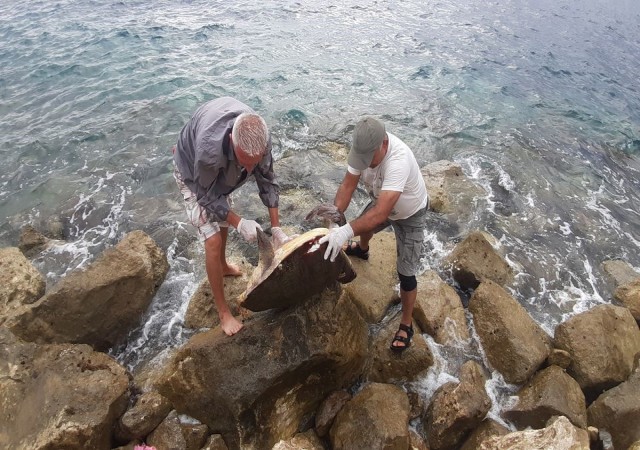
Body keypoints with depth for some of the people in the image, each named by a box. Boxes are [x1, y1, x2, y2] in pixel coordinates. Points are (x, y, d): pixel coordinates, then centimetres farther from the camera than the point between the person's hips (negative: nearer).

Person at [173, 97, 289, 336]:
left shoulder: (260, 139, -31)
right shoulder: (210, 149, -47)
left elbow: (267, 182, -17)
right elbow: (207, 195, -29)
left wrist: (276, 228, -18)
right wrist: (239, 223, -31)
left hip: (221, 172, 5)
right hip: (193, 175, -5)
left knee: (223, 221, 24)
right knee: (213, 241, -11)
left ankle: (223, 266, 53)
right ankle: (223, 311, 4)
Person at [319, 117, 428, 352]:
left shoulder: (398, 161, -46)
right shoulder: (364, 148, -26)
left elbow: (381, 213, -54)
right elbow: (348, 185, -22)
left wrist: (347, 230, -64)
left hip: (410, 214, -6)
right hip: (382, 202, 7)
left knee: (406, 273, -3)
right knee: (363, 224, 32)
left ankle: (406, 325, 20)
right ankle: (362, 250, 70)